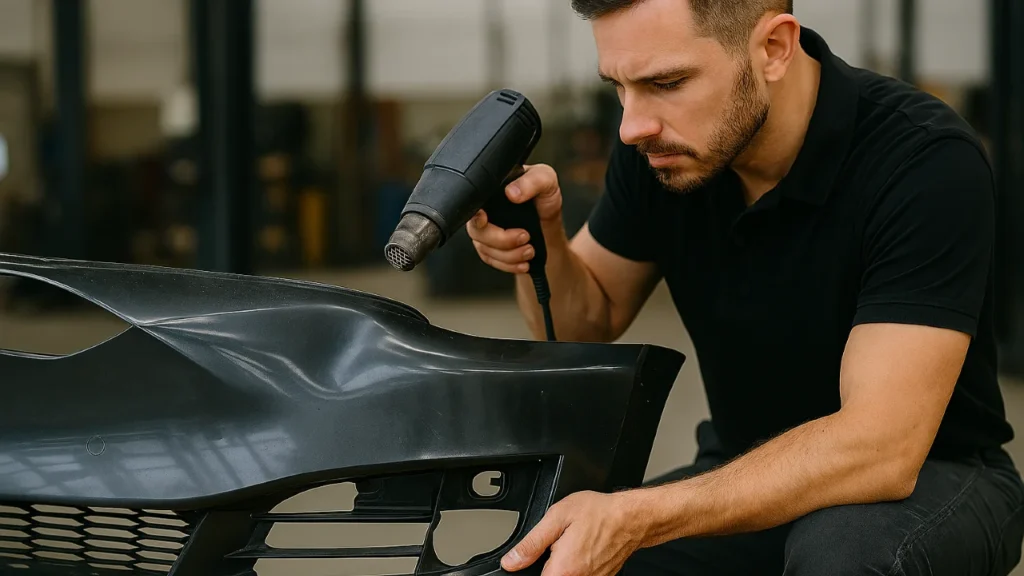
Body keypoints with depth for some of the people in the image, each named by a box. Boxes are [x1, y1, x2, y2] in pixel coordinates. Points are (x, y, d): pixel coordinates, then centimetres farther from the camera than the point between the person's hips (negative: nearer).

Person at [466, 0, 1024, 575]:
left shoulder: (927, 160, -27)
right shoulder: (658, 145, -9)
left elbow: (882, 447, -34)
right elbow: (589, 324, 7)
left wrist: (635, 518, -43)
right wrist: (540, 241, -17)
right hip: (750, 473, 5)